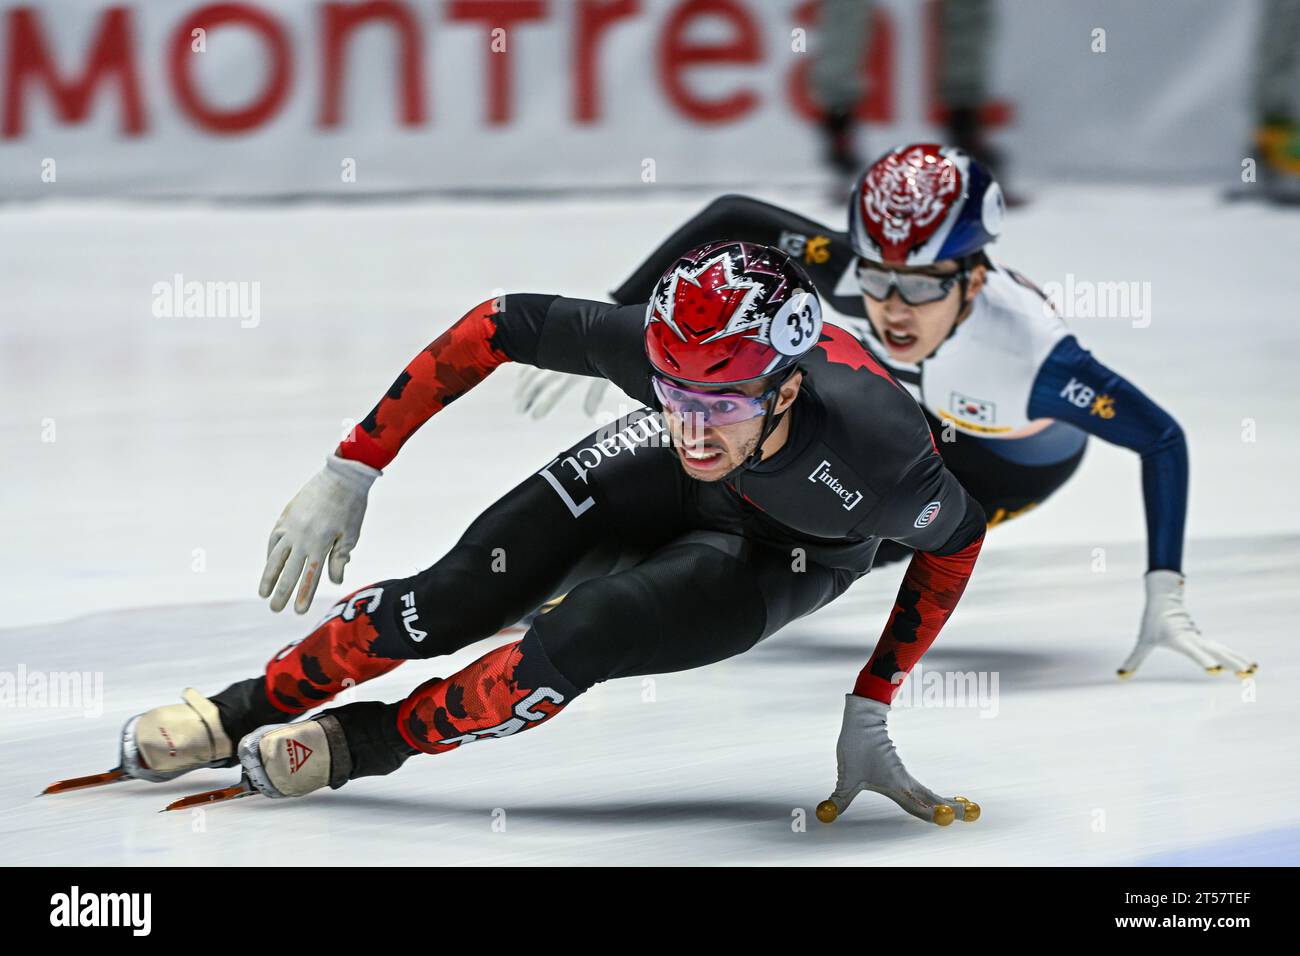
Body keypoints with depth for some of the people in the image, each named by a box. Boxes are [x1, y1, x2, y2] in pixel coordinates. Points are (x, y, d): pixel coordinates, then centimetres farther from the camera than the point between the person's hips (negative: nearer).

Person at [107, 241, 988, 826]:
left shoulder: (878, 455, -43)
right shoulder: (652, 346, -38)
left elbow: (957, 537, -20)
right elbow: (505, 325, -22)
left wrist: (871, 710, -16)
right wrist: (350, 471, -22)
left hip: (785, 557, -2)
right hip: (668, 482, 2)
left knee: (574, 646, -23)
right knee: (457, 600, -8)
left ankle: (365, 743, 1)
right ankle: (236, 717, 15)